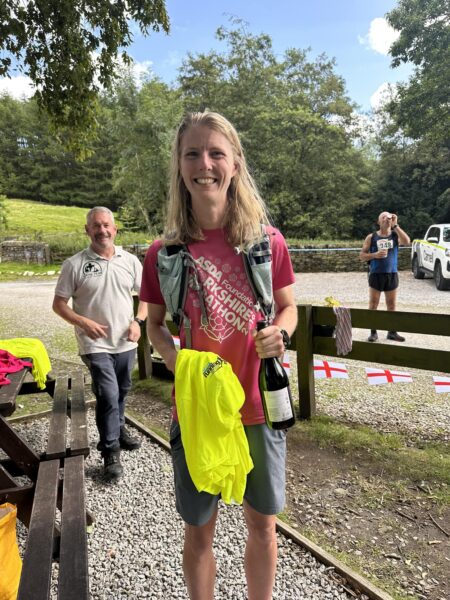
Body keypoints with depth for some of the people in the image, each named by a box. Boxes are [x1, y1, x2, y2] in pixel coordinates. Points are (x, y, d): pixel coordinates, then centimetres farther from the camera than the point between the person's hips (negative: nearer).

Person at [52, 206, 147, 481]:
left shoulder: (130, 260, 1)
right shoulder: (75, 264, -7)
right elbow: (59, 304, -4)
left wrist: (138, 321, -7)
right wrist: (83, 322, -19)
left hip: (126, 343, 4)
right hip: (96, 346, -4)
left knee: (121, 392, 19)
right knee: (108, 396, -9)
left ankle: (119, 429, 44)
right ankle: (110, 452, 7)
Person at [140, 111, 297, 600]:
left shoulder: (268, 241, -6)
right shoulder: (163, 253, -7)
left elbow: (287, 307, 6)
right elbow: (155, 324, 5)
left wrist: (280, 333, -16)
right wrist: (176, 361, -15)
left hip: (259, 408, 1)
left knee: (262, 524, 19)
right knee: (198, 531, 17)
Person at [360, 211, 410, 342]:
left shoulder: (395, 235, 4)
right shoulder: (371, 237, 2)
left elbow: (407, 241, -17)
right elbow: (362, 255, 2)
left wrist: (395, 225, -14)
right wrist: (374, 255, -16)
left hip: (392, 274, 1)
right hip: (376, 275, -1)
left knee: (392, 305, 8)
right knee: (373, 304, 1)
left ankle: (392, 332, 18)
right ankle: (373, 332, 10)